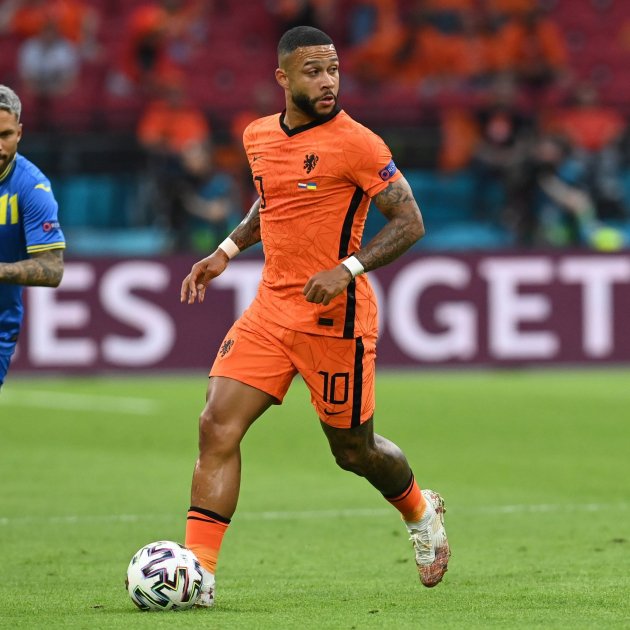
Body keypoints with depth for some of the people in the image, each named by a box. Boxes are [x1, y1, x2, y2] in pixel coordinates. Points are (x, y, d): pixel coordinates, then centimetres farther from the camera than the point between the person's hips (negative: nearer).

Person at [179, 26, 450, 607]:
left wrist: (348, 268, -23)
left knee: (354, 449, 8)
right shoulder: (258, 137, 8)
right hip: (271, 308, 5)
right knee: (217, 426, -10)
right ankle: (199, 574, -11)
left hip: (335, 317, -5)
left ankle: (421, 513, 42)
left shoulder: (356, 144, -12)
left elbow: (410, 223, -11)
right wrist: (226, 252, 16)